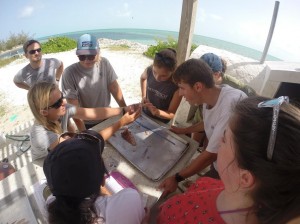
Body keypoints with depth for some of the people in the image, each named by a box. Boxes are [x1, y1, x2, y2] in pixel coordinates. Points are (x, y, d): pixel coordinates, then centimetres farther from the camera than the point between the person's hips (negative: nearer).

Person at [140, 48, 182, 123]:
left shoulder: (177, 86, -26)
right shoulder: (149, 70, -17)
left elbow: (171, 114, -17)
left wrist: (157, 112, -35)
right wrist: (143, 96, -2)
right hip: (144, 114, 3)